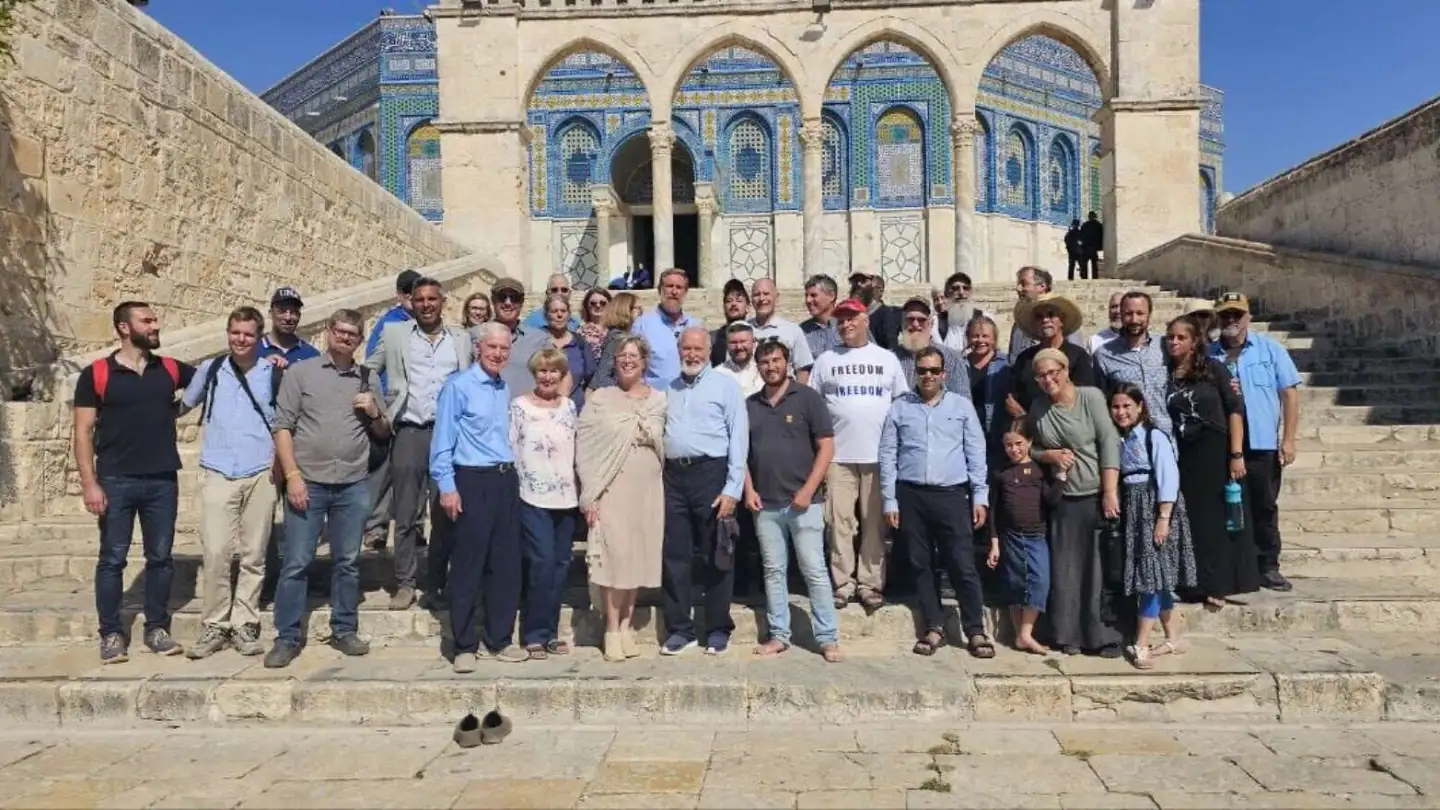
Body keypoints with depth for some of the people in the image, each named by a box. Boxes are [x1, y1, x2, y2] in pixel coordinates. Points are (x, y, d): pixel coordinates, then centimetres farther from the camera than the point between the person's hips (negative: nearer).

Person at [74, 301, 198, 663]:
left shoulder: (171, 369, 6)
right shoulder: (96, 374, -2)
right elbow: (83, 431, -3)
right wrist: (89, 483, -11)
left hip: (162, 481, 3)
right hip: (116, 482, -3)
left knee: (160, 557, 9)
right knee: (112, 559, 5)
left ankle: (156, 628, 21)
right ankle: (111, 634, 16)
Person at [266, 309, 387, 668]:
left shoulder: (368, 379, 11)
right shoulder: (300, 372, 3)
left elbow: (384, 433, 17)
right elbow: (282, 427, -2)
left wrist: (375, 414, -4)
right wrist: (292, 475, -11)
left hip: (353, 485, 3)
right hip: (308, 481, -2)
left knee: (347, 562, 10)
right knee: (296, 563, 1)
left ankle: (344, 631, 22)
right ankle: (287, 637, 12)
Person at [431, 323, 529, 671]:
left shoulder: (505, 389, 14)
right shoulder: (459, 386, -7)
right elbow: (443, 441, -9)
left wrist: (513, 475, 17)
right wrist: (446, 487, -14)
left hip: (506, 480, 7)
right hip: (473, 481, -7)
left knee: (506, 563, 10)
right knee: (468, 564, -2)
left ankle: (500, 640, 21)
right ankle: (464, 646, 9)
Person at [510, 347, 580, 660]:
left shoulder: (571, 407, 11)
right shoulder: (519, 406, -1)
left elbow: (579, 450, 13)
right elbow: (510, 450, -2)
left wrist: (583, 491, 9)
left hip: (566, 497, 4)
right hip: (532, 497, -4)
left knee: (560, 564, 7)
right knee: (542, 563, -9)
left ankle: (550, 631, 19)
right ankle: (535, 634, 5)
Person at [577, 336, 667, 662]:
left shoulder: (660, 400, 9)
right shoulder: (600, 398, 2)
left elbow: (666, 444, 14)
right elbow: (585, 445, -2)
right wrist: (590, 492, -7)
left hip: (647, 490, 3)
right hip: (611, 489, -3)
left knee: (639, 555, 6)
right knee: (613, 554, -6)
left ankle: (627, 625, 18)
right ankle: (612, 630, 4)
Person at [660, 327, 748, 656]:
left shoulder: (725, 385, 0)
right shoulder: (669, 390, 16)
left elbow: (739, 438, -5)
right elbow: (659, 436, 17)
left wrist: (733, 489, -12)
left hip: (710, 473, -4)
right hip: (673, 476, 5)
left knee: (714, 557, 4)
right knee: (675, 556, 8)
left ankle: (718, 629, 17)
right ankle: (679, 629, 19)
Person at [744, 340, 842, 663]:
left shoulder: (808, 397, 0)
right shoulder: (750, 405, 11)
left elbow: (826, 446, -4)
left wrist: (808, 491, -11)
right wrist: (748, 490, 2)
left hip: (803, 502, -4)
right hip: (765, 504, 4)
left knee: (814, 571, -2)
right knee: (773, 572, 9)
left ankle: (828, 638, 6)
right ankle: (779, 635, 18)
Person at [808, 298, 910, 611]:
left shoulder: (887, 359, 9)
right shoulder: (826, 360, 7)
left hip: (879, 455, 0)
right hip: (838, 456, 0)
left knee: (875, 524, 5)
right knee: (840, 523, 1)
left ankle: (871, 584, 13)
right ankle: (843, 584, 10)